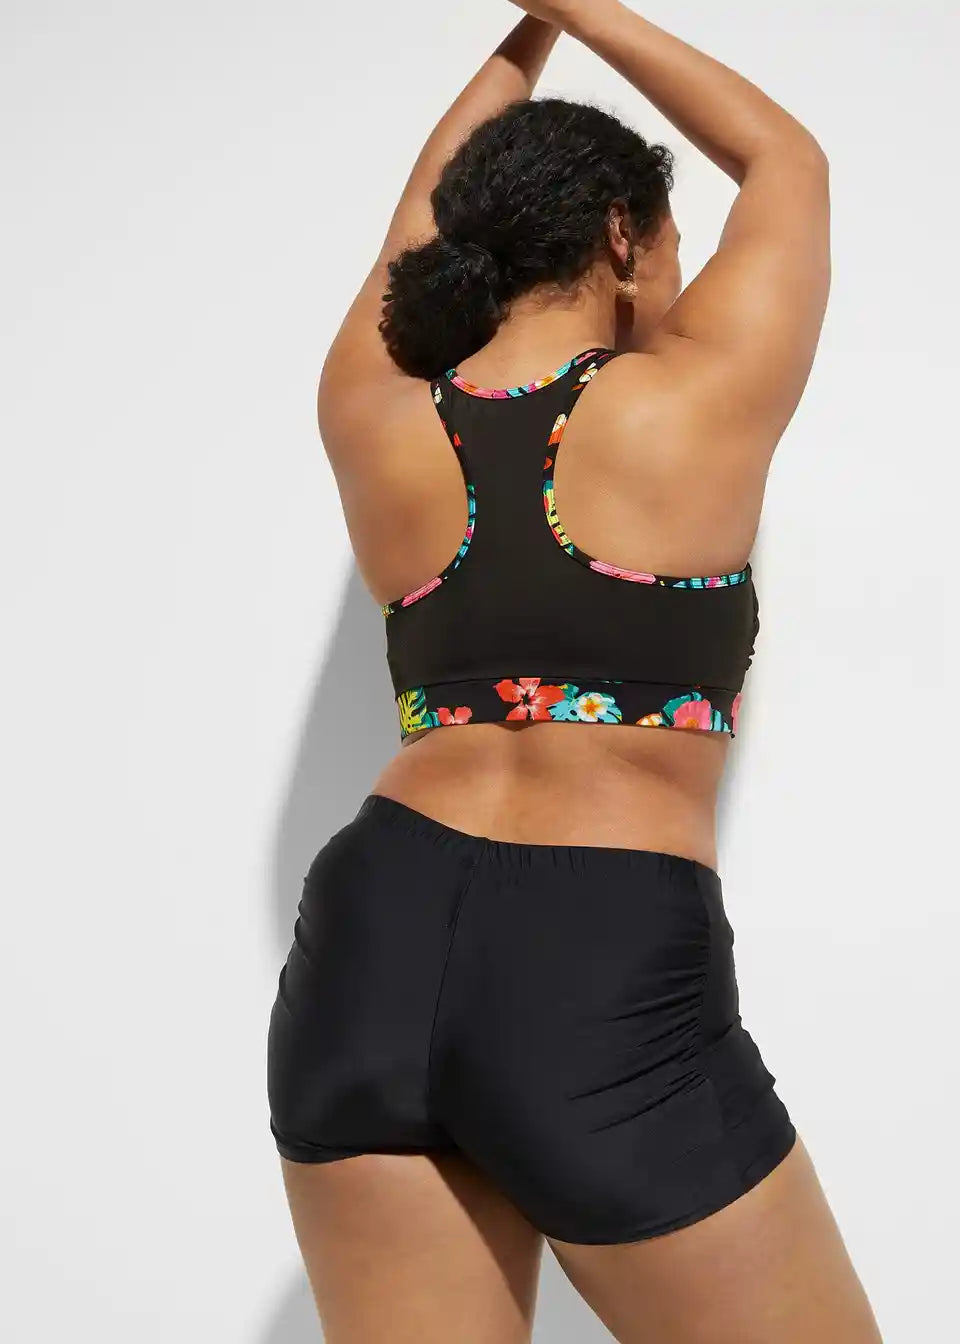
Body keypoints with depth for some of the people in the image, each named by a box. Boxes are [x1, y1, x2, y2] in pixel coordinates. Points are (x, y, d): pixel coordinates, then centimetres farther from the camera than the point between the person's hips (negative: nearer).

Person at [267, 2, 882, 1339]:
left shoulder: (372, 416, 7)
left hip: (371, 944, 5)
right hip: (609, 977, -4)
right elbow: (788, 161, 17)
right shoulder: (702, 398, -1)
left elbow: (428, 211, 28)